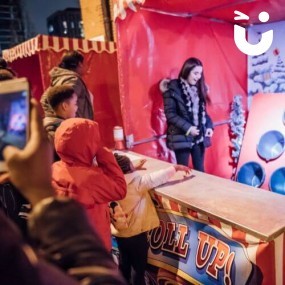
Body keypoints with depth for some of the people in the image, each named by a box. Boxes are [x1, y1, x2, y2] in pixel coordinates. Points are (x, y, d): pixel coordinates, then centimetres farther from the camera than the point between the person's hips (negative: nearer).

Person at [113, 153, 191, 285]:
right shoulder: (137, 181, -22)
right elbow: (158, 176, -16)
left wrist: (134, 169, 18)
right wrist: (176, 167, -4)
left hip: (119, 233, 6)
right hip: (135, 233, -6)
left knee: (124, 264, 23)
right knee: (139, 267, 11)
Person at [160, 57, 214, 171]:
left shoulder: (199, 88, 11)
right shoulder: (173, 88, -8)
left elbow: (203, 111, 15)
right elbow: (170, 114, -13)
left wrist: (209, 126, -1)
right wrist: (187, 127, -19)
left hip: (199, 136, 5)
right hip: (182, 137, -5)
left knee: (200, 169, 12)